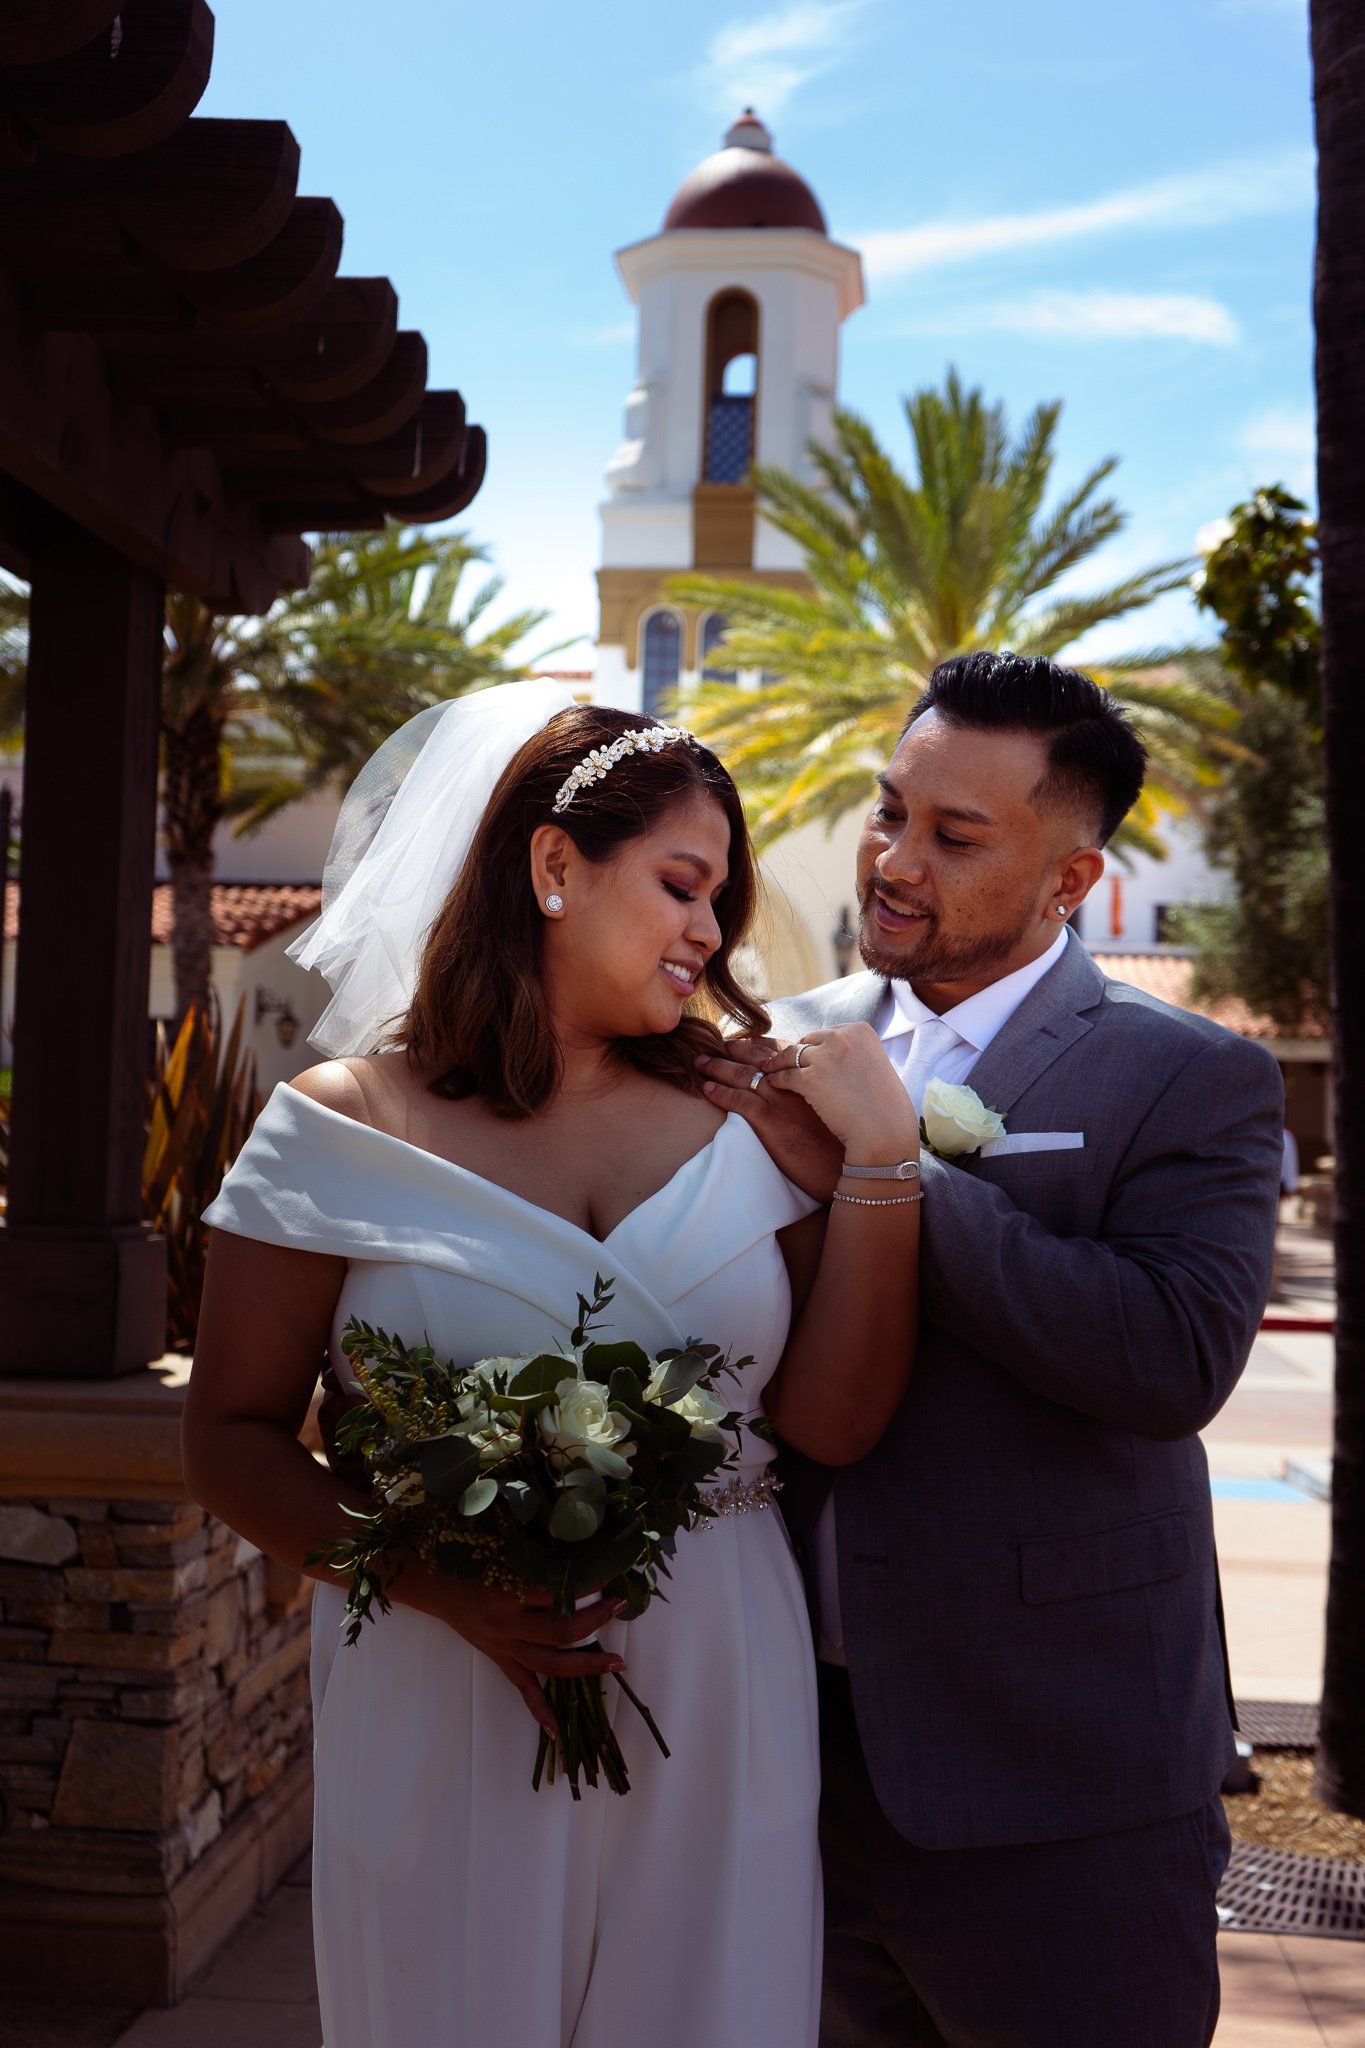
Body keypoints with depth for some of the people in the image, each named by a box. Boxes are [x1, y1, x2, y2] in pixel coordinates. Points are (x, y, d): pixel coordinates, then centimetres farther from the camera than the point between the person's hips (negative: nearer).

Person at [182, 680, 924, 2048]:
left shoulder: (748, 1117, 3)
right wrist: (446, 1589, -18)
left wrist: (882, 1163, -11)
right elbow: (231, 1437, -4)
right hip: (443, 1713, -2)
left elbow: (831, 1422, -2)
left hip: (715, 1714, 3)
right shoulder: (344, 1124, -5)